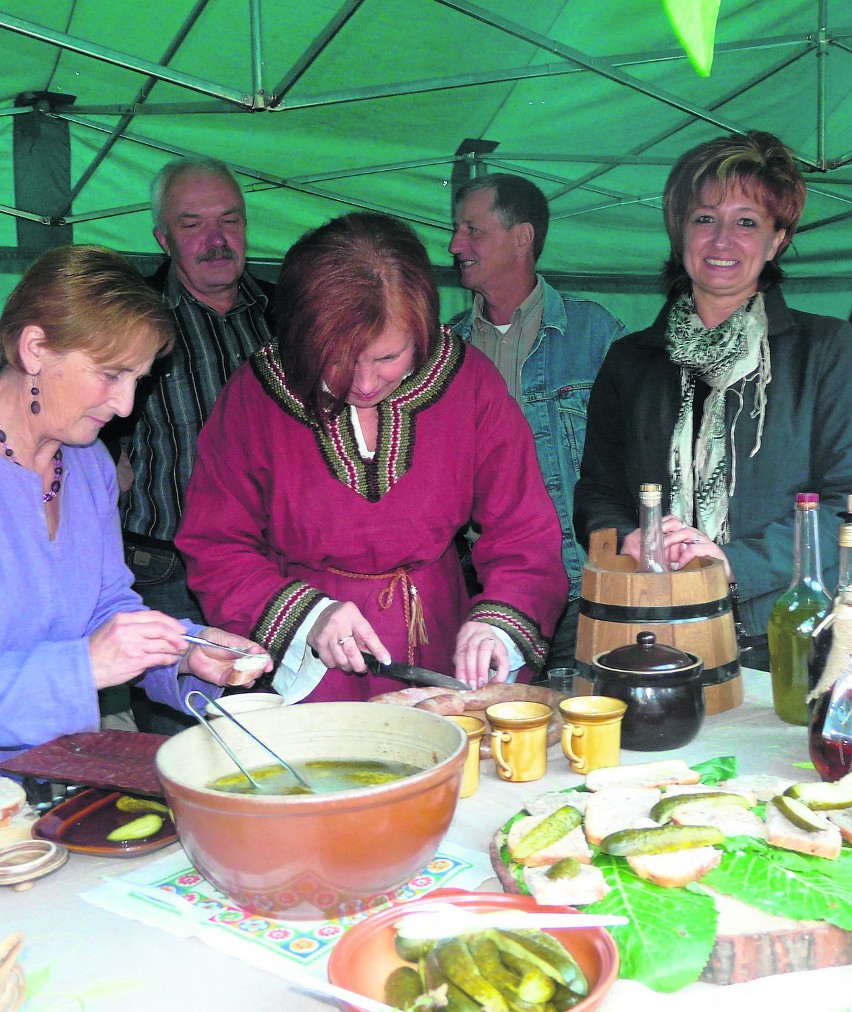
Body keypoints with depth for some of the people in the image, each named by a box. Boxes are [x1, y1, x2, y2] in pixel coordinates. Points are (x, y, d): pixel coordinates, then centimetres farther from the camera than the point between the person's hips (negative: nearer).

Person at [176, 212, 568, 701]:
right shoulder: (254, 394, -6)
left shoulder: (470, 382, -3)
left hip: (440, 661, -1)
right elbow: (214, 548, -1)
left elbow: (526, 535, -1)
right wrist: (307, 615, -16)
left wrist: (498, 622, -20)